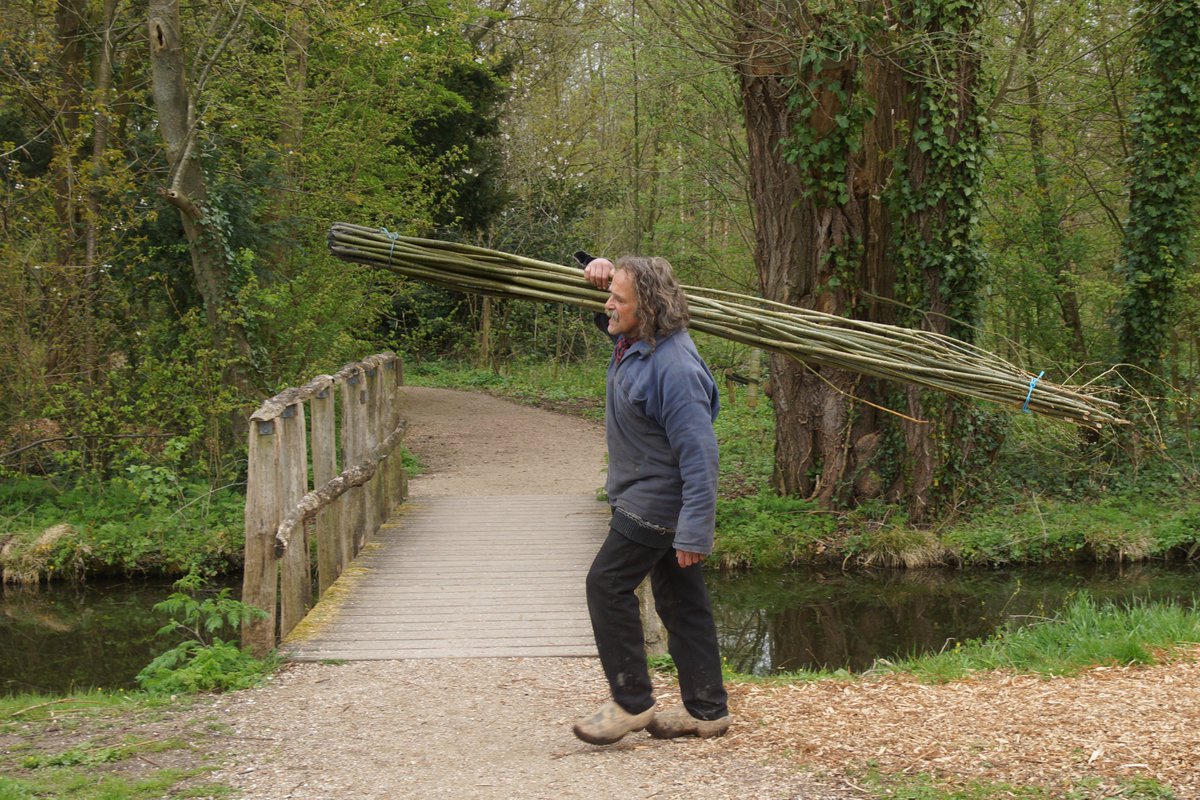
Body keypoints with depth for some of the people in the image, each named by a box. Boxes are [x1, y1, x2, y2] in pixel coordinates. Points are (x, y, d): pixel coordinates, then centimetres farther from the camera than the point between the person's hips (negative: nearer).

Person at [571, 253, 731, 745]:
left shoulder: (673, 368, -26)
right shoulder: (633, 341, 3)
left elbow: (698, 454, -28)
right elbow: (611, 317, 29)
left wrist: (695, 533, -29)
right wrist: (603, 273, 6)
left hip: (655, 503, -10)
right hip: (645, 498, 10)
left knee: (608, 584, -6)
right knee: (679, 599, 12)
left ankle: (632, 703, 3)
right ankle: (706, 710, 19)